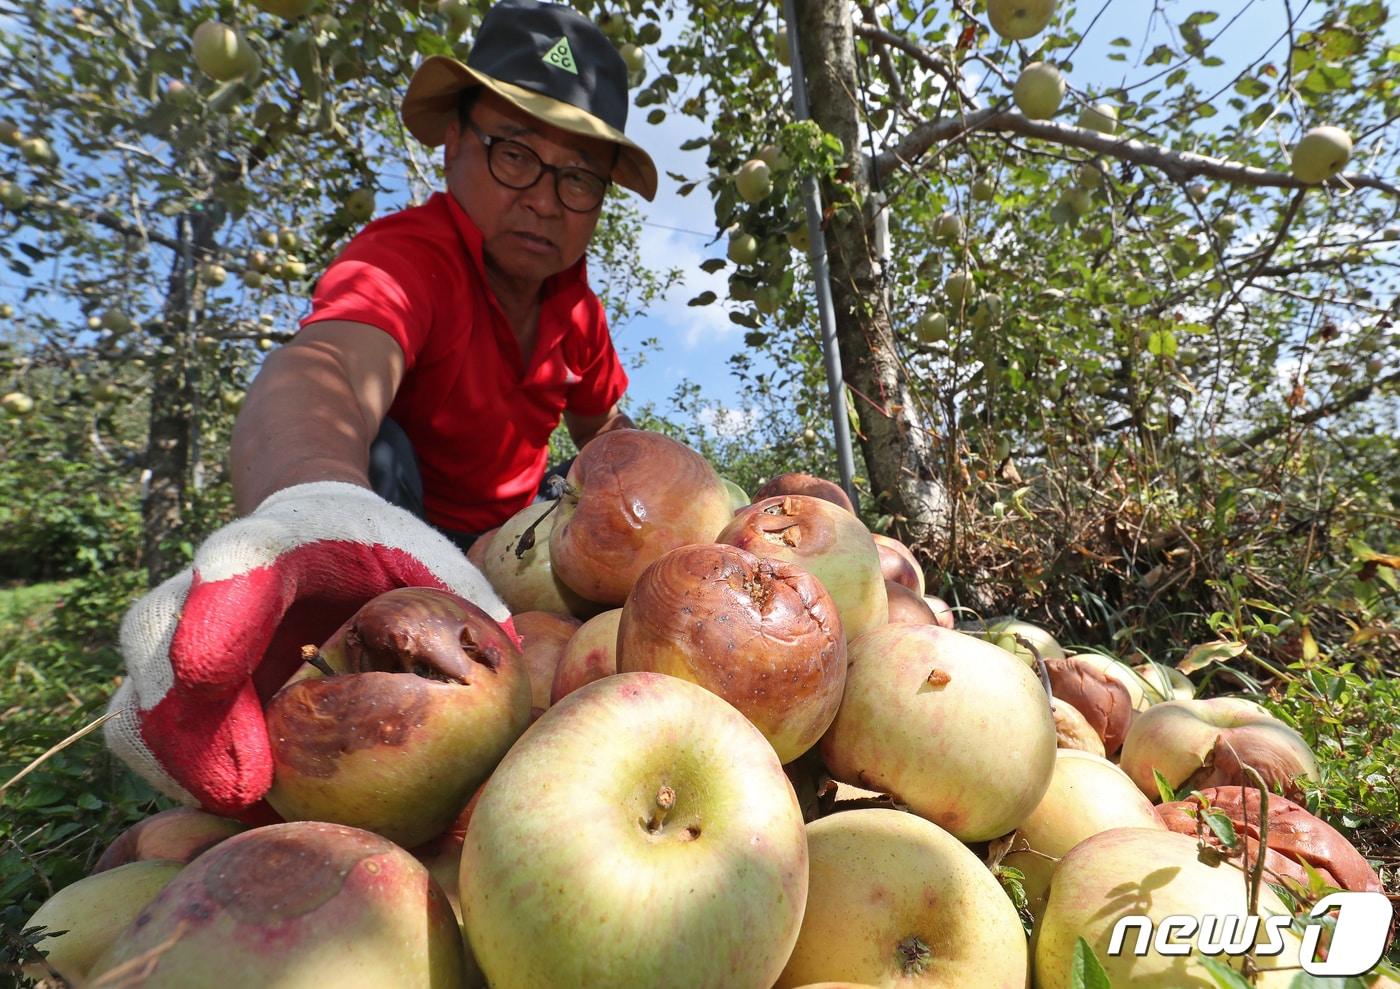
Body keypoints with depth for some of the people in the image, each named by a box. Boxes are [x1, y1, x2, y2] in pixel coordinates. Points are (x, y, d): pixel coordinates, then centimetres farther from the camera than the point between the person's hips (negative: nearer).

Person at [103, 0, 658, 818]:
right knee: (373, 450, -34)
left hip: (495, 542, 7)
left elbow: (607, 430, 13)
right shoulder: (406, 257, -24)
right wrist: (309, 501, -69)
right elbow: (321, 372, -48)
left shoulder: (572, 298, -3)